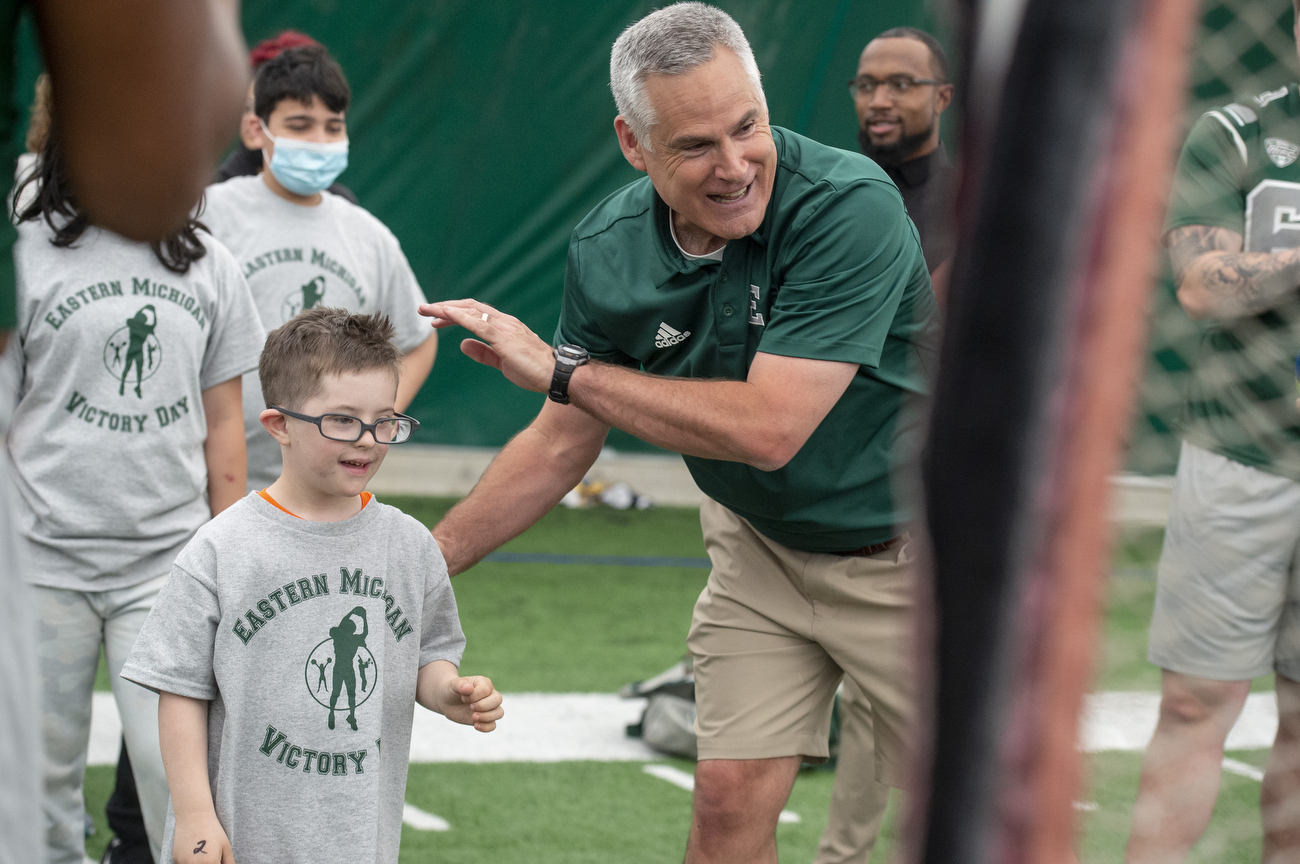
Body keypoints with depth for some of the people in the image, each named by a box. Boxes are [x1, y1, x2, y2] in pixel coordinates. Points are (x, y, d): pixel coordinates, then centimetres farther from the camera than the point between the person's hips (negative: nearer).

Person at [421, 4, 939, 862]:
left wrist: (563, 369, -26)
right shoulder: (608, 250, -10)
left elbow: (768, 428, -33)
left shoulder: (850, 206, -28)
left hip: (906, 552, -4)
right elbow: (563, 444, 4)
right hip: (762, 548, 4)